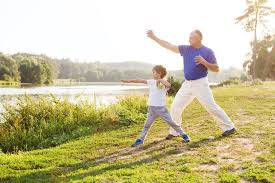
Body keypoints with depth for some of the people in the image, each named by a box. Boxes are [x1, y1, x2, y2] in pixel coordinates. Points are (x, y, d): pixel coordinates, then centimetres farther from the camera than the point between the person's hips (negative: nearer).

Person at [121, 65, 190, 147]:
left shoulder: (164, 83, -8)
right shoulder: (151, 81, 7)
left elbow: (169, 85, -31)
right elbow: (141, 81, 8)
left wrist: (160, 80, -21)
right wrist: (130, 80, 7)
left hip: (161, 107, -4)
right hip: (151, 108, 4)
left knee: (171, 122, 1)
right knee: (147, 124, 8)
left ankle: (184, 135, 14)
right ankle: (140, 140, 16)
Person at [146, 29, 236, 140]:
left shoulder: (207, 51, -5)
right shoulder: (186, 49, 7)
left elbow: (216, 69, -6)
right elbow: (169, 46, 5)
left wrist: (204, 62, -22)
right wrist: (154, 37, 1)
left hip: (201, 84, -5)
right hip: (187, 84, 5)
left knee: (211, 107, -7)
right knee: (175, 107, 5)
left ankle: (229, 127, 9)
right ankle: (174, 132, 18)